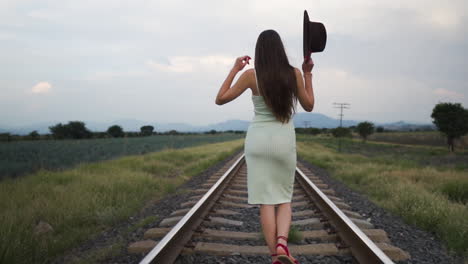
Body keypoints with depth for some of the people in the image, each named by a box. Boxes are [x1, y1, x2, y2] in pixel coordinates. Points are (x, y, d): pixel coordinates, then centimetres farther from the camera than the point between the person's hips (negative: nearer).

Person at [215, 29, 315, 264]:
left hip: (258, 139, -1)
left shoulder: (251, 75, -5)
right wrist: (308, 74, 15)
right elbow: (309, 106, 10)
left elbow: (220, 99, 3)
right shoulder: (294, 74, -2)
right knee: (284, 198, 14)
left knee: (266, 201, 4)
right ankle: (282, 242, -11)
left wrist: (234, 69, 8)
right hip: (284, 140, 1)